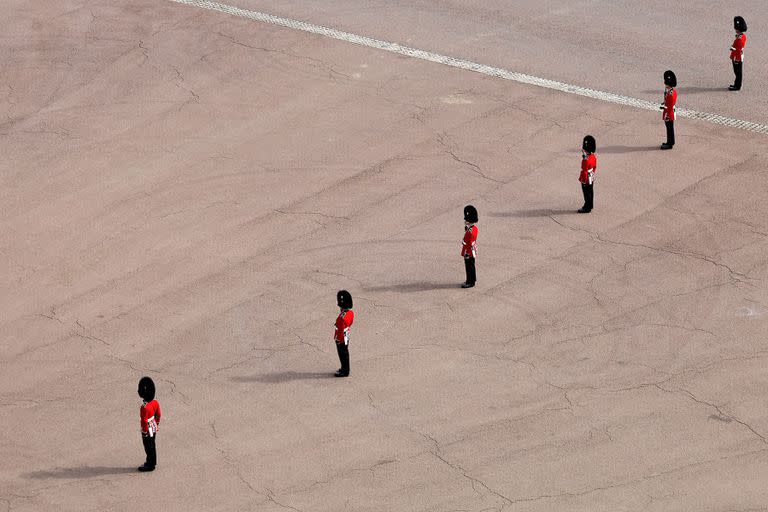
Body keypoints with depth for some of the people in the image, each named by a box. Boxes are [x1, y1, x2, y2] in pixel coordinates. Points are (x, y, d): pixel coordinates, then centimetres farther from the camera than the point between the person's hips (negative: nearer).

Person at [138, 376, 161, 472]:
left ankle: (150, 466, 23)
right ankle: (152, 462, 38)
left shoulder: (144, 408, -32)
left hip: (148, 431, -8)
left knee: (149, 448, 9)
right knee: (152, 446, 23)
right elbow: (158, 415, 6)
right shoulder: (155, 402, -7)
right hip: (154, 429, 8)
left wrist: (144, 433, -13)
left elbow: (144, 421, -24)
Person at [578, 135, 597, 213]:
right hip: (592, 179, 9)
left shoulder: (586, 160, -31)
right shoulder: (593, 156, -3)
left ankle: (587, 208, 16)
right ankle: (590, 206, 34)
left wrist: (582, 180, -15)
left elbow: (584, 172, -25)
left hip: (586, 180, -9)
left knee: (587, 193, 5)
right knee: (591, 192, 20)